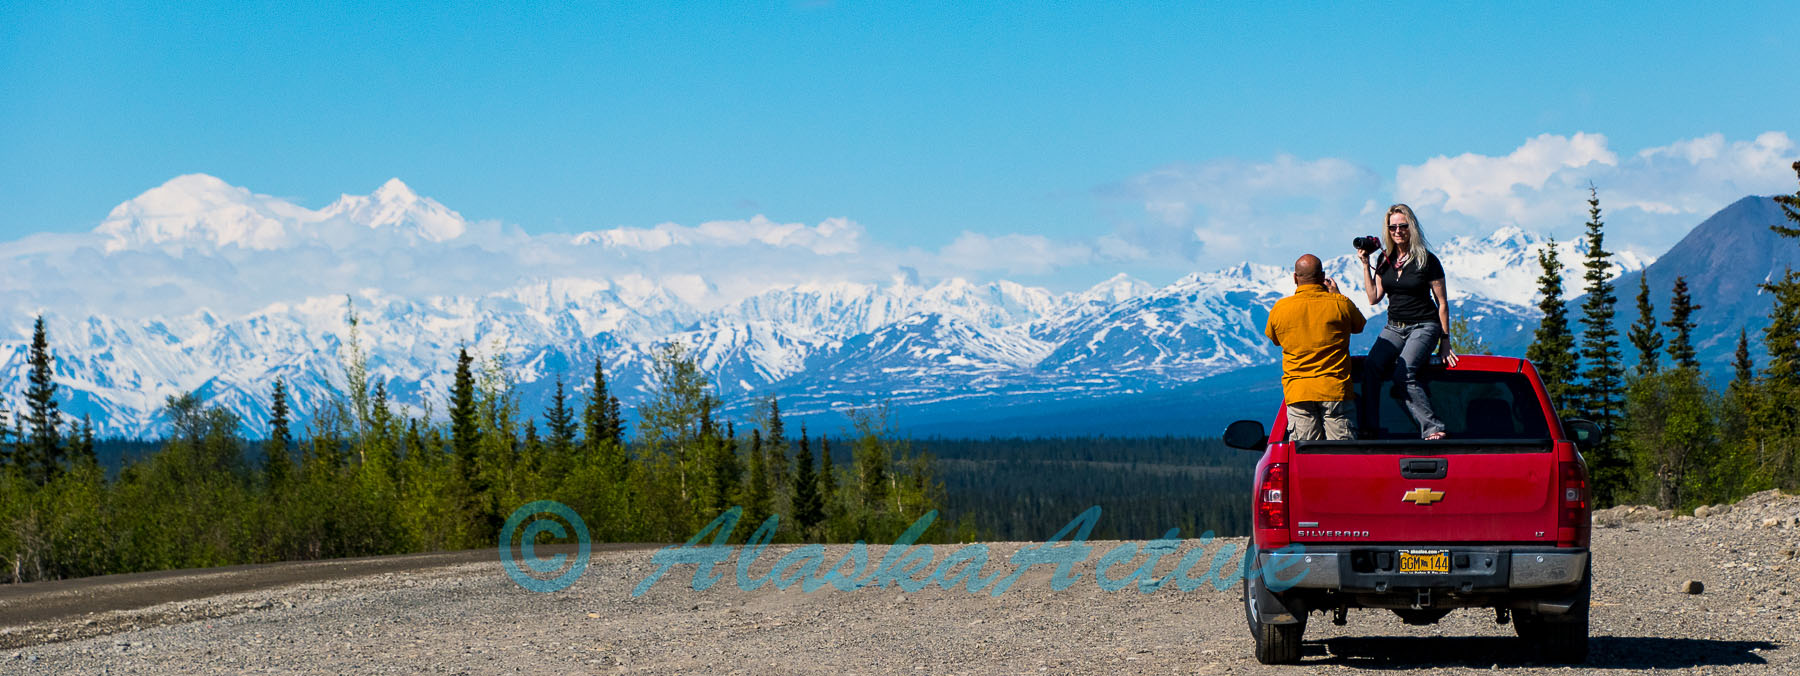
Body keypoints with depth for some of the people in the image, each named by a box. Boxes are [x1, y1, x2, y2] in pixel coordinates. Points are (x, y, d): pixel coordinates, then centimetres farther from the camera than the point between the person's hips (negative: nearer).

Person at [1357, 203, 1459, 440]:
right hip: (1394, 327, 5)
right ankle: (1367, 428, -24)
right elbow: (1374, 297, 6)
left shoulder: (1427, 260, -6)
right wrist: (1365, 264, 1)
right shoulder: (1385, 259, 8)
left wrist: (1445, 340, -2)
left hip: (1423, 326, -5)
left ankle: (1433, 428, -28)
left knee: (1404, 374, -30)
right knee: (1371, 367, -24)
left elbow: (1442, 303, -1)